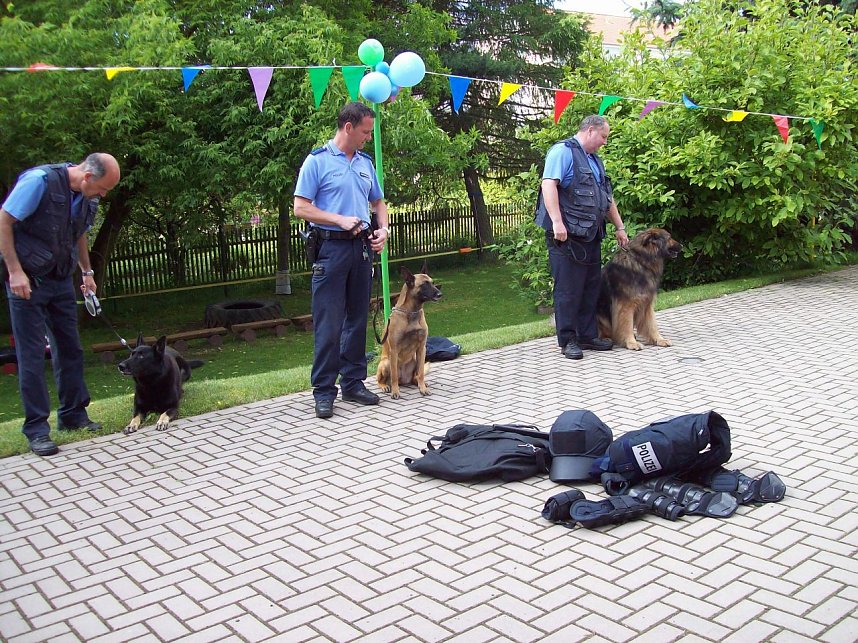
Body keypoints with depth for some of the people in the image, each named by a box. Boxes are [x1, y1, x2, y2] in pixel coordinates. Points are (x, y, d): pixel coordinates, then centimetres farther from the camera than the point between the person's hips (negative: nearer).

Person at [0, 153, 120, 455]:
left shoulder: (88, 198, 3)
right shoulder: (39, 181, -19)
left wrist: (87, 271, 15)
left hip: (61, 280, 7)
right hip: (27, 280, -7)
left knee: (70, 349, 9)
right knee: (31, 354, -4)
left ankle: (73, 414, 22)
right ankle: (36, 428, 2)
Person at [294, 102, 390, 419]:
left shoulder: (365, 163, 14)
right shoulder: (317, 161, -5)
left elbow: (378, 203, 24)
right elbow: (301, 208, -9)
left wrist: (383, 229, 5)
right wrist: (340, 220, -16)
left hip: (362, 247, 6)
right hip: (331, 247, -6)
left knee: (357, 319, 11)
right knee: (328, 324, -5)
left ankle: (353, 383, 21)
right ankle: (324, 392, 3)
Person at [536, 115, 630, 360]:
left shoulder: (595, 160, 22)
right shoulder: (563, 151, -6)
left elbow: (608, 198, 28)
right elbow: (548, 184, -19)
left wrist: (620, 227, 26)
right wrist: (557, 222, -27)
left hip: (591, 236, 9)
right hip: (567, 236, -9)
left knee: (591, 287, 11)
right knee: (568, 289, -3)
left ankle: (588, 335, 20)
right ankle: (568, 340, 5)